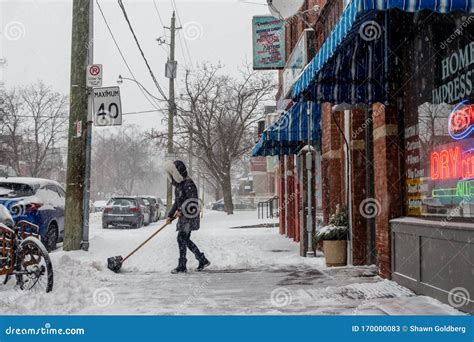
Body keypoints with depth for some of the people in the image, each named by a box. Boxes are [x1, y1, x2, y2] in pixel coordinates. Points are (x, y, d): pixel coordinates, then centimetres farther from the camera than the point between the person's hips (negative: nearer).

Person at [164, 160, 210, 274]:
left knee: (182, 238, -10)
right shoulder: (178, 185, 17)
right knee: (185, 240, 11)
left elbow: (192, 201, -23)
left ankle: (182, 266, -4)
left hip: (190, 217, -10)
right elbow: (177, 202, 23)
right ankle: (203, 260, 19)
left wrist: (181, 211, -27)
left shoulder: (188, 184, -14)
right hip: (183, 217, 10)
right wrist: (170, 216, 19)